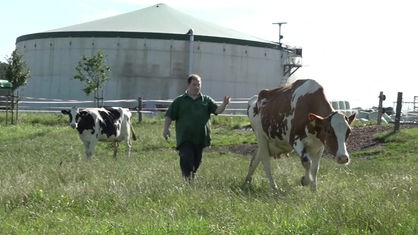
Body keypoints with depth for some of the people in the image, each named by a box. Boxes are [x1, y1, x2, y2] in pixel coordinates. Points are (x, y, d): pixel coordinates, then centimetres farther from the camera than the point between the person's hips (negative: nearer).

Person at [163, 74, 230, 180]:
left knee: (196, 160, 11)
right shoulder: (179, 101, 7)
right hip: (185, 138, -3)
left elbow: (217, 110, 1)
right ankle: (187, 178, -13)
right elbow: (169, 116, 6)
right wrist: (166, 128, -8)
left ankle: (192, 176, 28)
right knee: (187, 158, -16)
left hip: (200, 137, 3)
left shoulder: (206, 100, 12)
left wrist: (224, 104, -19)